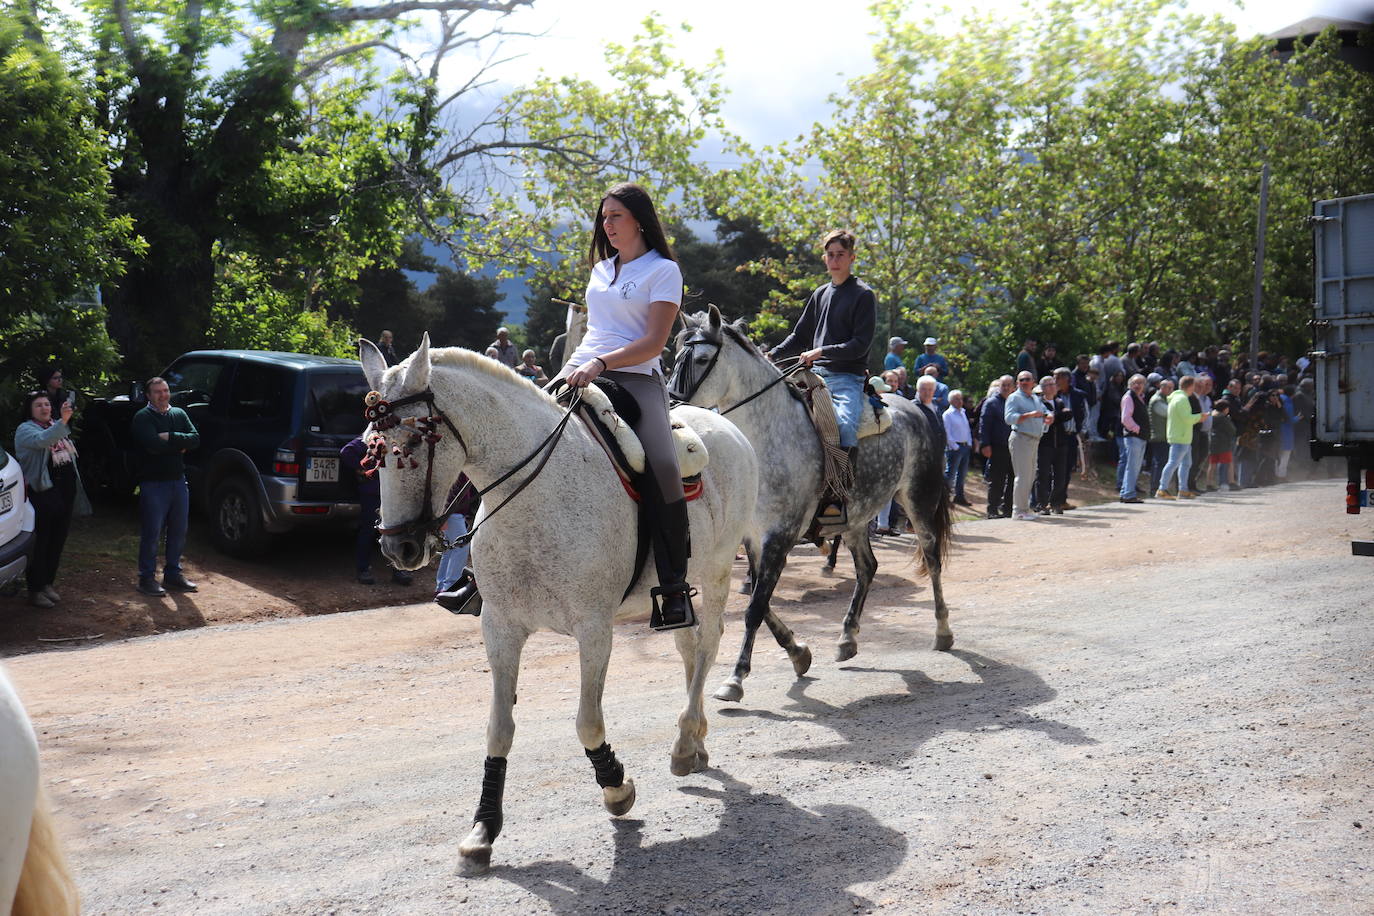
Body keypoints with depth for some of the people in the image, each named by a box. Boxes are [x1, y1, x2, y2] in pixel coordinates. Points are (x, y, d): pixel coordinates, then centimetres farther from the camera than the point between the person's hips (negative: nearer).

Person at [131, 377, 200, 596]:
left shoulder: (179, 414, 12)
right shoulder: (142, 418, -5)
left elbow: (195, 439, -2)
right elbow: (154, 445, -21)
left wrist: (170, 437, -15)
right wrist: (180, 444, -10)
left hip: (178, 481, 6)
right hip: (153, 483, -6)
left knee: (178, 532, 11)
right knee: (151, 534, -3)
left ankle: (172, 574, 23)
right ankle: (147, 578, 7)